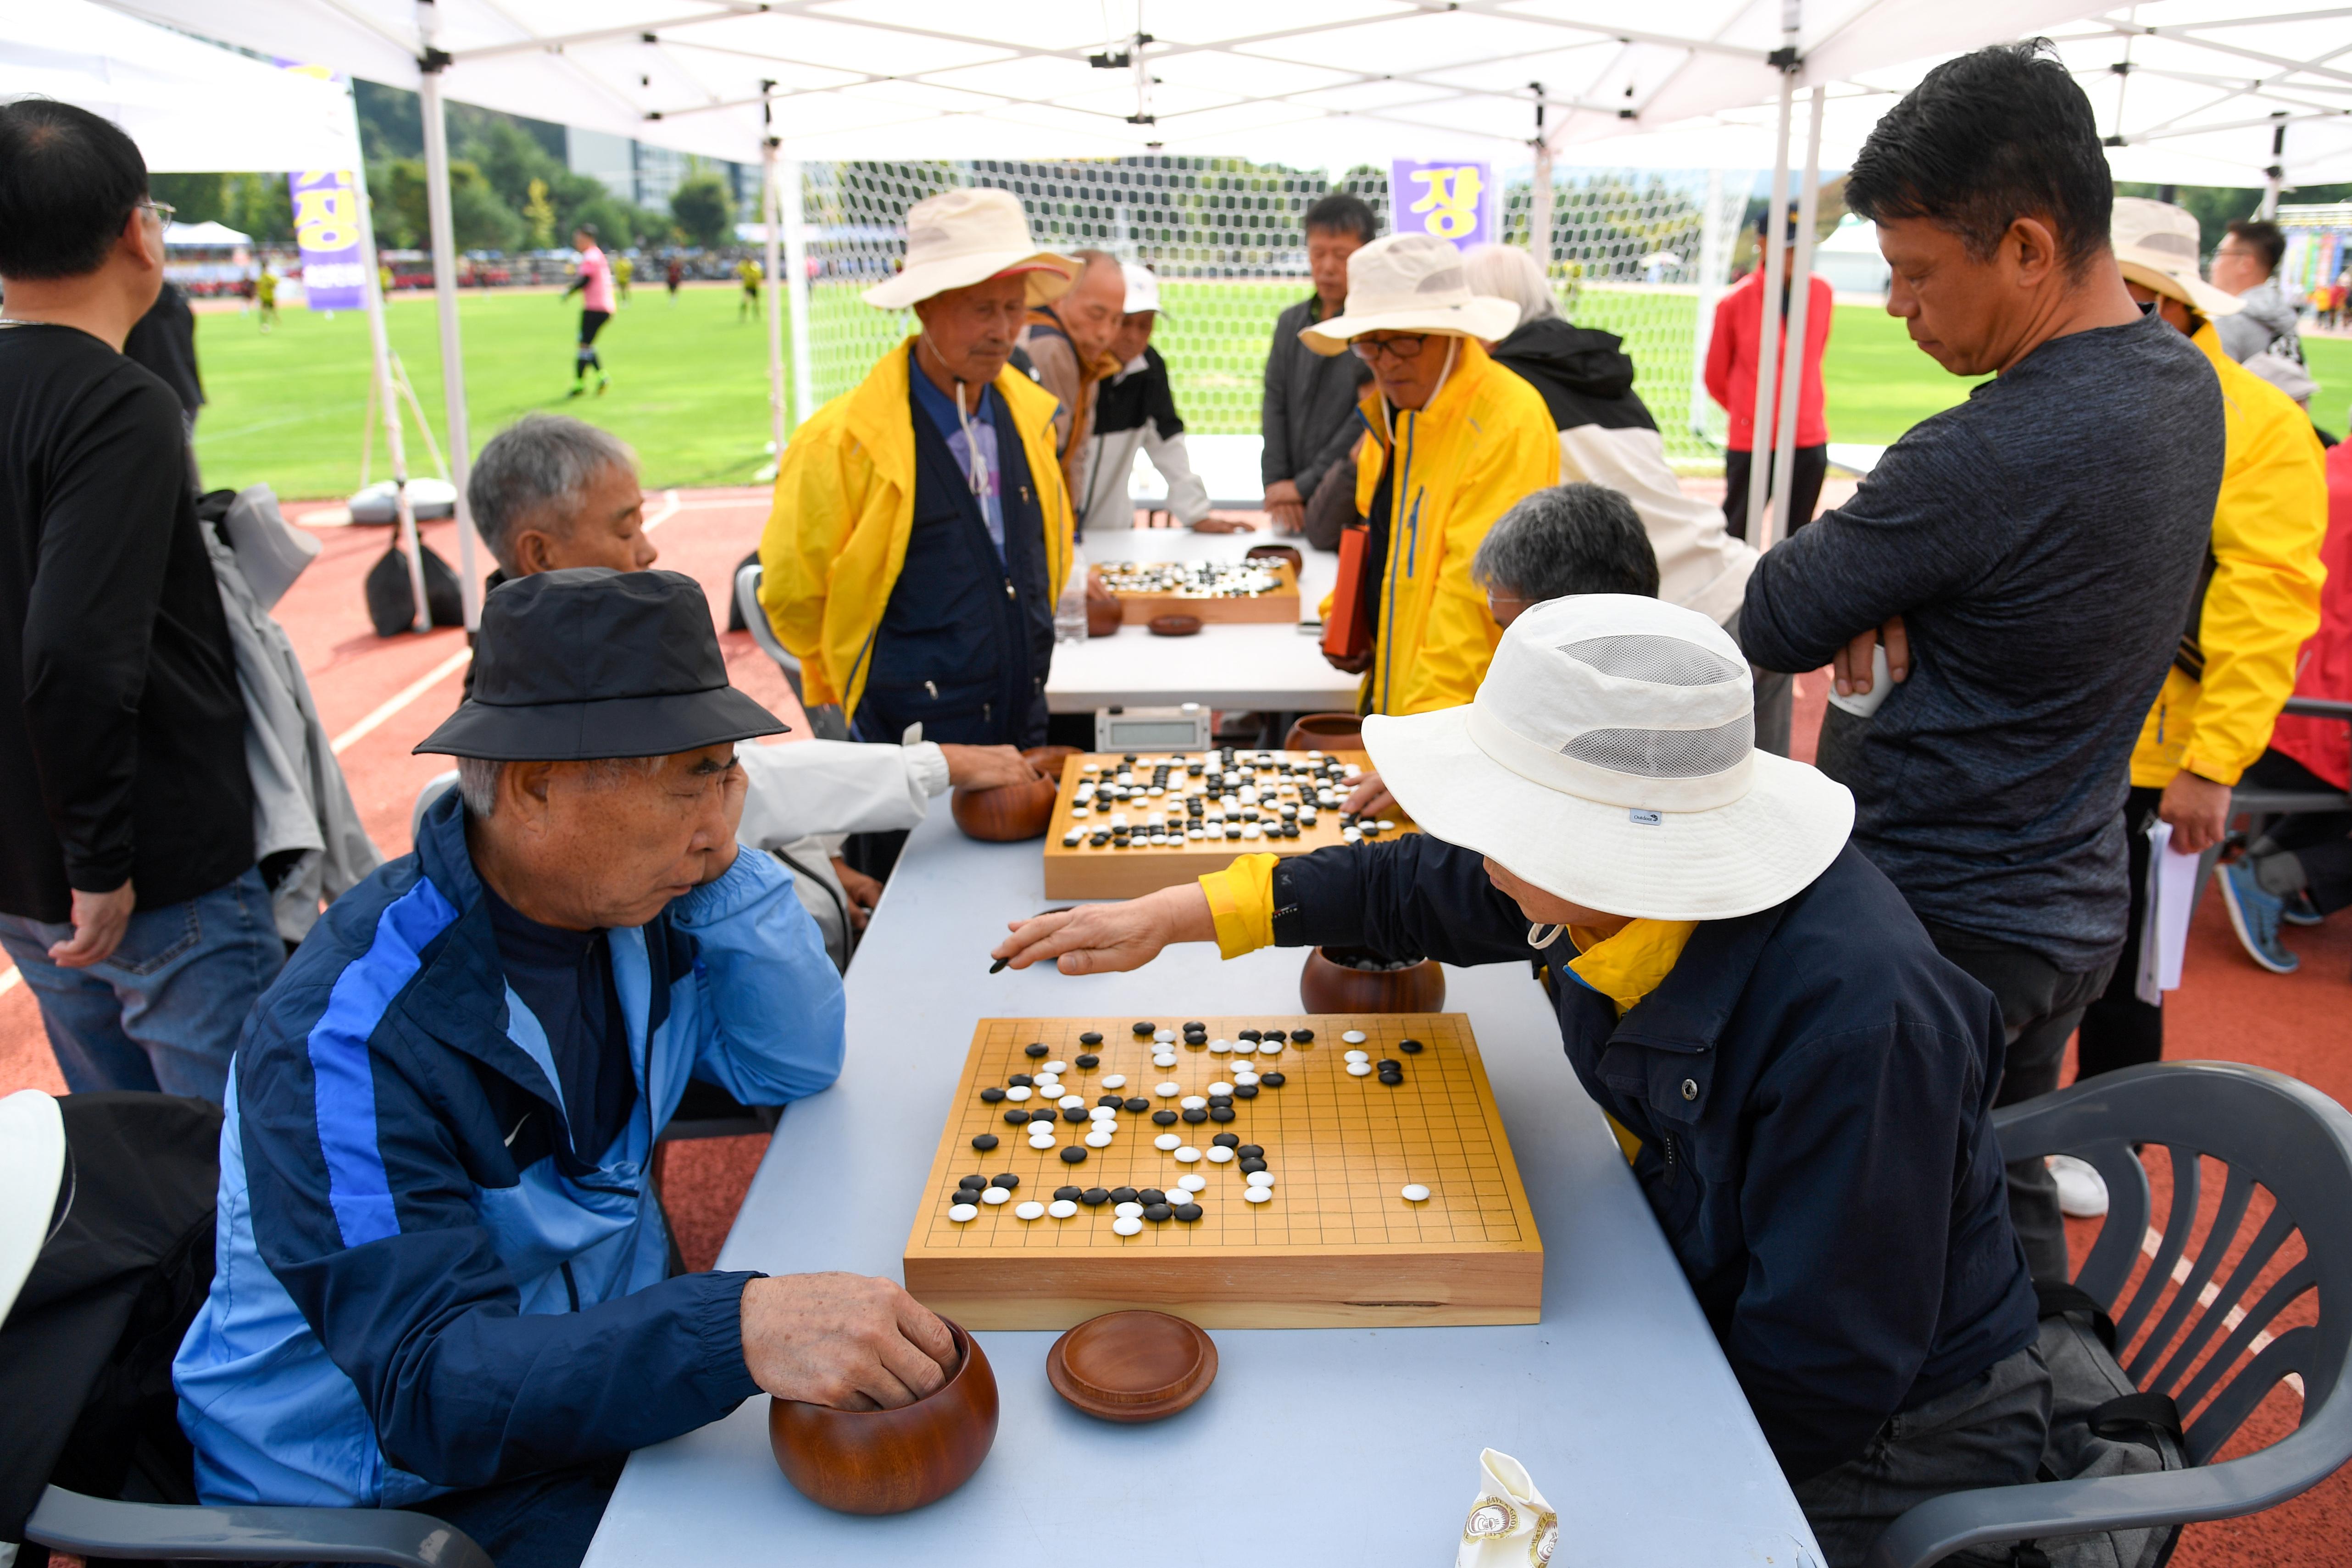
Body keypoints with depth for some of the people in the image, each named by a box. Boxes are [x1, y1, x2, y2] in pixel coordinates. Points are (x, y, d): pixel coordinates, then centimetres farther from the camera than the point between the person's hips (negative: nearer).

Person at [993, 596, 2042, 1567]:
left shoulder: (1855, 1016, -36)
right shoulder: (1631, 880, -13)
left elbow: (1828, 1377, -27)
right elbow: (1417, 885, 5)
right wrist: (1180, 915, 4)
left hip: (1886, 1442, -6)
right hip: (1701, 1310, 7)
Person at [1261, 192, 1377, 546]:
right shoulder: (1291, 323, 13)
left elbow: (1366, 420, -14)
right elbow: (1275, 407, 10)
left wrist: (1305, 485, -12)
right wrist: (1275, 484, -3)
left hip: (1351, 506, -6)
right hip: (1294, 509, 6)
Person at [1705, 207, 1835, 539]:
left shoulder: (1822, 293, 2)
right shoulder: (1735, 302, -8)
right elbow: (1716, 377, 4)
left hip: (1810, 440, 3)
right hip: (1750, 442, -3)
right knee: (1735, 538, 3)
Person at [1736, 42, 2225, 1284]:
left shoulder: (1993, 457, -28)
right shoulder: (2182, 381, 2)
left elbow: (1770, 625, -17)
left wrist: (1848, 605, 2)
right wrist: (1878, 603, -11)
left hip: (1934, 928, -9)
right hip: (2072, 907, 9)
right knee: (2003, 1195, 24)